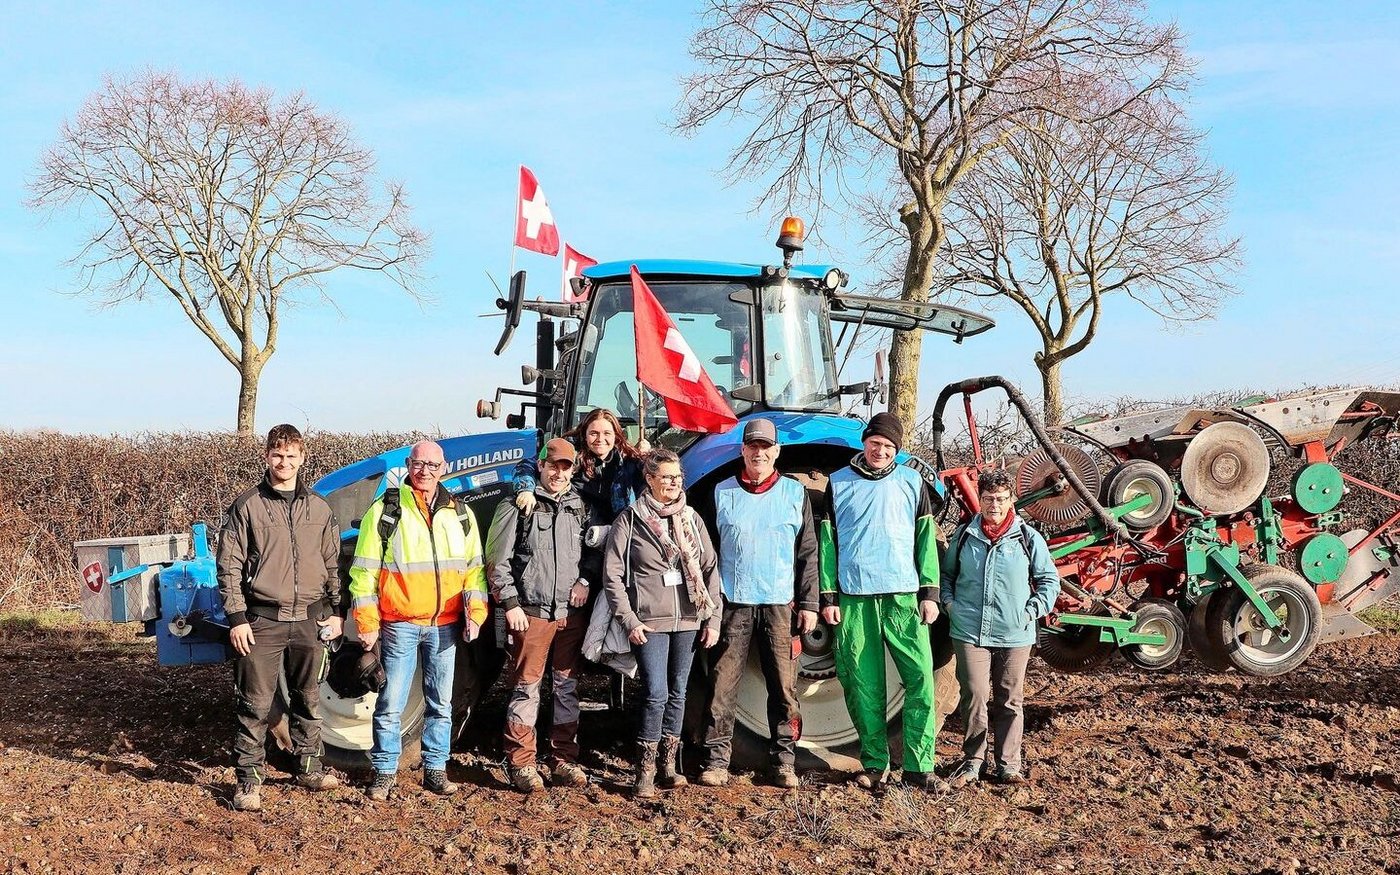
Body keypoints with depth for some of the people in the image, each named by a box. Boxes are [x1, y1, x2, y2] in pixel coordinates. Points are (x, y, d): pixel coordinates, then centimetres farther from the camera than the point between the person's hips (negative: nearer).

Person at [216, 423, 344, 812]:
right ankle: (248, 779, 9)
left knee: (308, 698, 15)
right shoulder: (247, 506, -2)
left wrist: (335, 611, 9)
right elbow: (229, 565, -4)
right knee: (255, 703, 0)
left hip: (310, 619, 4)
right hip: (262, 619, -3)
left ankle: (308, 766, 28)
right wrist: (237, 618, -9)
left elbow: (333, 564, 14)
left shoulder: (319, 508, 8)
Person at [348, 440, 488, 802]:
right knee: (391, 703, 0)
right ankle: (385, 772, 13)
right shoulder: (384, 511, -3)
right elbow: (364, 572, -3)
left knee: (440, 703, 11)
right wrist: (367, 623, -7)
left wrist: (474, 613, 1)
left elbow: (474, 568, 12)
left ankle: (435, 769, 21)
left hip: (445, 625, 3)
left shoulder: (460, 513, 8)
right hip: (400, 625, -3)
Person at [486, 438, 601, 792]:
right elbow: (498, 560, -3)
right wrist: (510, 603, -9)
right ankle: (521, 763, 7)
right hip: (531, 612, -4)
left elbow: (596, 550, 20)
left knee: (567, 686, 10)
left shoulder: (581, 507, 11)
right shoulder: (518, 506, -1)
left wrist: (587, 580, 2)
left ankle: (564, 760, 20)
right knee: (526, 688, -1)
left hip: (572, 613, 4)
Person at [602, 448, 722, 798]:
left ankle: (670, 763, 23)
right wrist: (629, 620, -9)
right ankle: (645, 771, 2)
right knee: (657, 693, -9)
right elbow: (612, 574, -3)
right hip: (651, 621, -4)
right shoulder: (630, 520, -3)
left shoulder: (691, 519, 9)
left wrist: (713, 618, 4)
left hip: (688, 619, 4)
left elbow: (710, 569, 10)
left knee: (677, 693, 11)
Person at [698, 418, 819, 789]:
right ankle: (716, 760, 7)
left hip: (781, 605, 0)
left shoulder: (795, 493, 7)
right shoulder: (723, 493, 7)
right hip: (732, 605, 0)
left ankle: (784, 760, 14)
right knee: (723, 684, -1)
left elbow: (808, 553, 8)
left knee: (783, 686, 3)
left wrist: (808, 603, 2)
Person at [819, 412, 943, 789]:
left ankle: (919, 765, 1)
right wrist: (828, 596, 1)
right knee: (863, 684, 3)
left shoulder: (912, 482, 8)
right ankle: (875, 764, 13)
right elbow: (827, 542, 7)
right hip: (854, 598, 0)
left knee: (920, 678, -7)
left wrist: (930, 592, 0)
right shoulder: (839, 483, 8)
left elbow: (926, 540, 7)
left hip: (903, 595, 0)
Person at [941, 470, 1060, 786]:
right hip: (969, 633, 0)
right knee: (974, 696, -3)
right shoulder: (964, 535, 5)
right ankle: (972, 760, 12)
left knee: (1009, 701, 7)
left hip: (1015, 635, 0)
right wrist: (949, 603, 4)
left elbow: (1049, 580, 8)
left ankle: (1008, 764, 18)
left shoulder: (1028, 537, 1)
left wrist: (1032, 611, -2)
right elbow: (946, 573, 19)